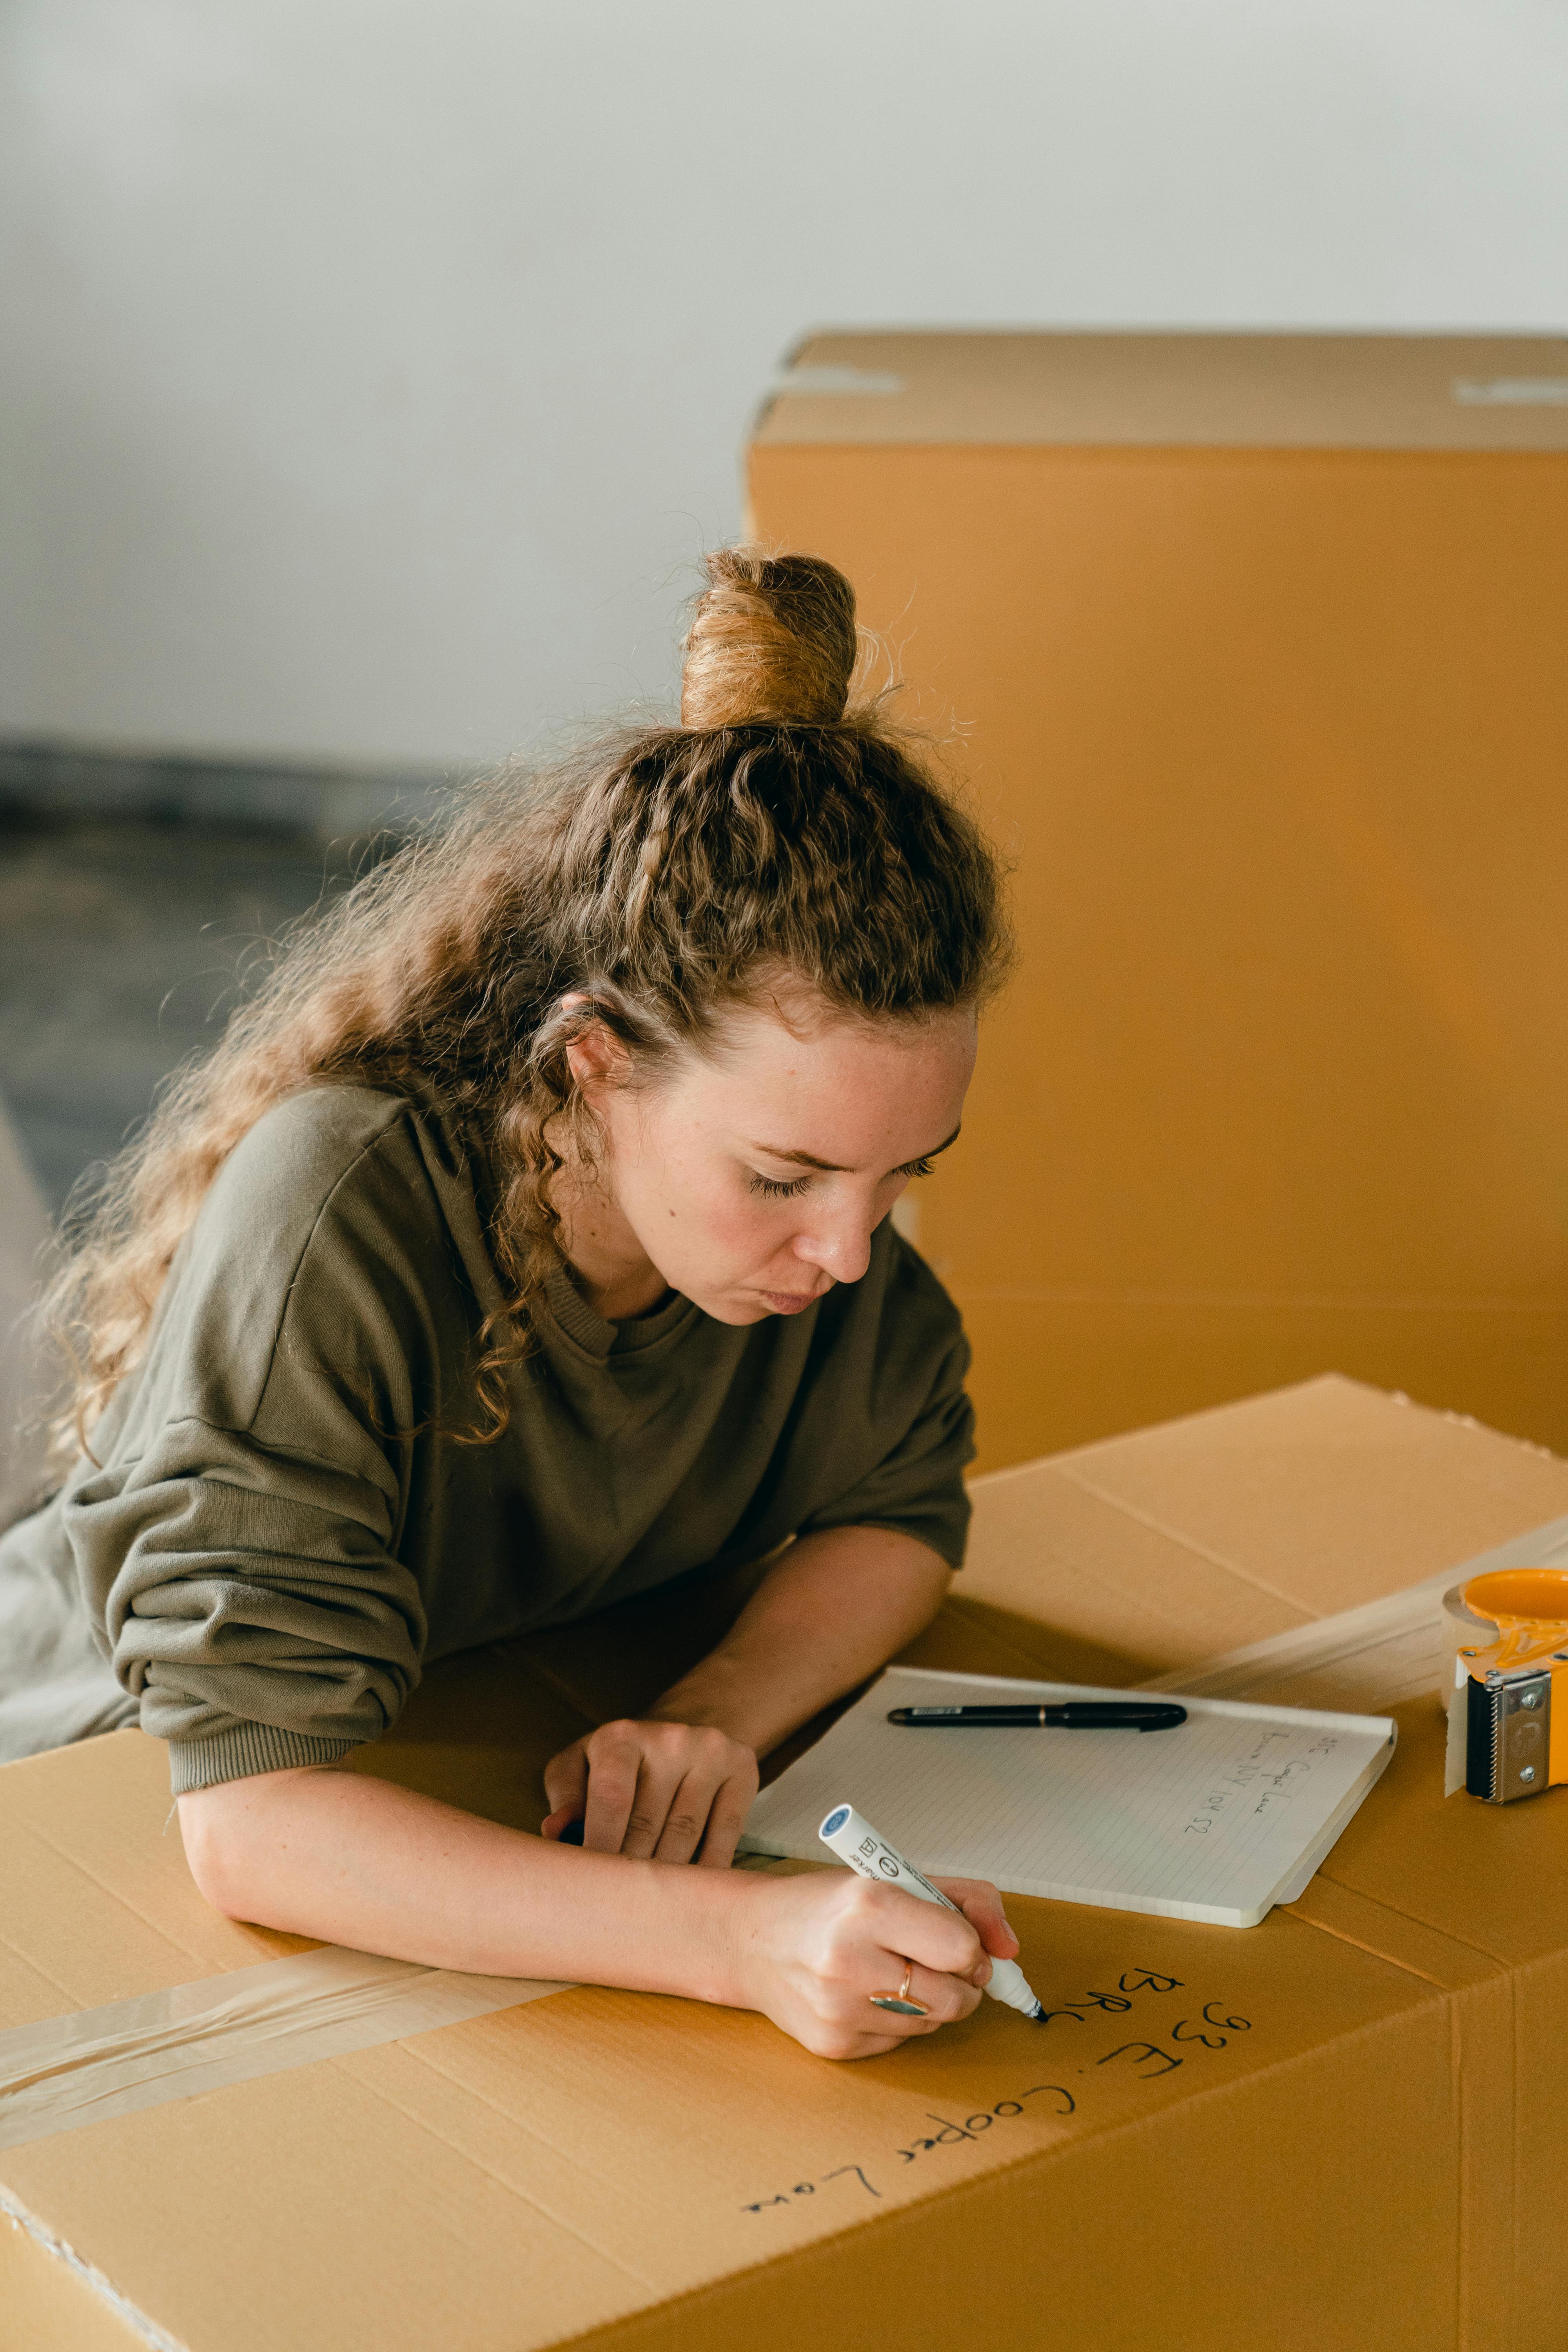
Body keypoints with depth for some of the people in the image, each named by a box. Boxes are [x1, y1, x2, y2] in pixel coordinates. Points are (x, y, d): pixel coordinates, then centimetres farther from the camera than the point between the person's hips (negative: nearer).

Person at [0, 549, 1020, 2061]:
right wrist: (740, 1939, -49)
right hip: (146, 1807, -4)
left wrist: (716, 1714, -24)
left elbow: (898, 1507, -2)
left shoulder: (793, 1130, -16)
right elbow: (251, 1813, -38)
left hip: (530, 1787, 4)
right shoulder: (334, 1218, -33)